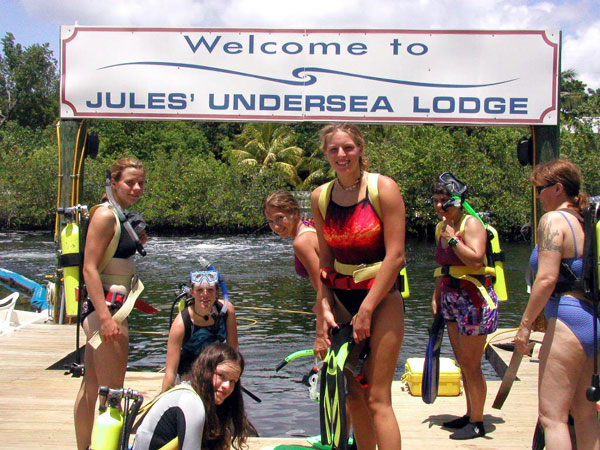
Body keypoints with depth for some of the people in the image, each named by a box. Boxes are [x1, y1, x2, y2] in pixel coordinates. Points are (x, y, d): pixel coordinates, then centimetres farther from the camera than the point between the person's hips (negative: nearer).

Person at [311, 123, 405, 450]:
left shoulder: (383, 188, -9)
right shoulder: (320, 197, 4)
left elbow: (395, 255, -13)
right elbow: (325, 259, 9)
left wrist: (366, 310, -15)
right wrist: (324, 308, -2)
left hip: (381, 297, -5)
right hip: (341, 300, 5)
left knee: (377, 398, -7)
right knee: (353, 396, 10)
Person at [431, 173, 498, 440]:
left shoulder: (471, 224, -12)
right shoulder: (441, 227, 13)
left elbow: (475, 259, -26)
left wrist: (453, 239, -20)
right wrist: (436, 296, 17)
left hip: (474, 299, -9)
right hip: (452, 300, 9)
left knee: (471, 365, -3)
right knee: (463, 363, 15)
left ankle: (477, 423, 8)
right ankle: (470, 415, 27)